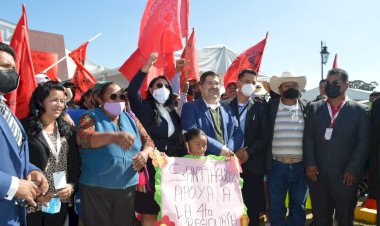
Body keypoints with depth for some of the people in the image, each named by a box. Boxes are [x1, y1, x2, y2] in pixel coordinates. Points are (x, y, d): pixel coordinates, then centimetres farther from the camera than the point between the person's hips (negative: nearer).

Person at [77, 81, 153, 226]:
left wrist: (145, 153, -12)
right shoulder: (91, 117, -3)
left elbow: (148, 140, 12)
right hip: (96, 189, -4)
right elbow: (82, 137, -22)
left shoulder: (131, 119, 10)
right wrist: (113, 136, -40)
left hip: (128, 187, 4)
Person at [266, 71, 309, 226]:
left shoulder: (307, 108, 2)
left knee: (298, 207, 14)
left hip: (301, 166, 1)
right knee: (275, 207, 8)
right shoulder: (271, 107, -1)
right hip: (277, 166, -1)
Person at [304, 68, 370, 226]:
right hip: (317, 174, 2)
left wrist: (353, 170, -10)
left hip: (346, 176, -2)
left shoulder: (360, 111, 1)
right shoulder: (315, 108, 8)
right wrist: (309, 164, -6)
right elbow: (308, 138, 4)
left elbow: (363, 142, -4)